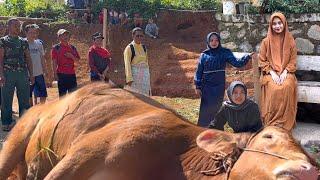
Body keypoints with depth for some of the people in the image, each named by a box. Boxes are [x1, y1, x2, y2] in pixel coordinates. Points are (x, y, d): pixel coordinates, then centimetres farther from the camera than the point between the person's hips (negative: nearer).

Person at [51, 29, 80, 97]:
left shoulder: (72, 48, 12)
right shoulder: (56, 48, 0)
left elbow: (77, 59, 13)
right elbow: (54, 62, -3)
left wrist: (72, 56, -7)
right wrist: (55, 74, -9)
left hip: (72, 74, 4)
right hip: (61, 74, -4)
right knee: (62, 94, -1)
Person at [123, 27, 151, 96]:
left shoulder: (144, 48, 10)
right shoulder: (129, 48, -8)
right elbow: (127, 65, -12)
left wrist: (148, 76, 14)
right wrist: (129, 79, -18)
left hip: (144, 75, 6)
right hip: (134, 74, -6)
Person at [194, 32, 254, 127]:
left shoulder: (225, 52, 2)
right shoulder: (204, 55, 4)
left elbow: (236, 63, -8)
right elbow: (199, 71, 7)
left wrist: (248, 56, -24)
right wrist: (197, 87, 2)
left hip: (219, 86, 0)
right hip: (206, 87, 1)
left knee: (216, 108, 0)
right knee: (205, 110, -2)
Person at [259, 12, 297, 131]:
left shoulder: (290, 41, 6)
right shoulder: (266, 41, 4)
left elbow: (293, 60, 6)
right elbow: (262, 61, 3)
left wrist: (285, 72, -11)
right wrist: (272, 73, -11)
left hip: (286, 73, 1)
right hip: (270, 73, -1)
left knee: (287, 87, -32)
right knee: (274, 88, -32)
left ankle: (285, 123, -24)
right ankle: (272, 124, -24)